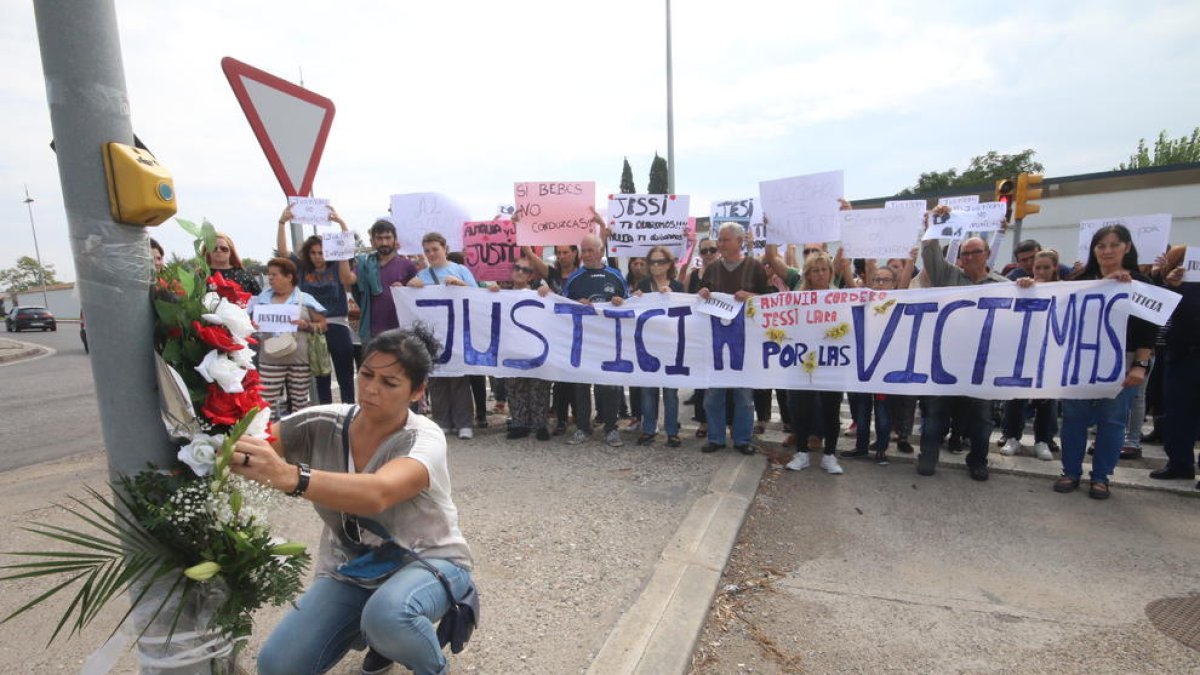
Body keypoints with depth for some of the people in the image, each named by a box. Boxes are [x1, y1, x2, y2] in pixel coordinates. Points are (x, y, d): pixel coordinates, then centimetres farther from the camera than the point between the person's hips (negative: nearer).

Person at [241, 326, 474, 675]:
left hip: (426, 563, -5)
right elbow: (254, 439, -22)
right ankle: (372, 630, 20)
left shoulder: (424, 438, -26)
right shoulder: (323, 424, -11)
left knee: (387, 613, -35)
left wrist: (288, 476, -59)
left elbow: (376, 494, -46)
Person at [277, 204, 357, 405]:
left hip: (337, 325, -2)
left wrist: (341, 222, -19)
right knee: (321, 378, 13)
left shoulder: (337, 267, 2)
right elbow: (282, 250, 1)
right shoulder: (302, 268, 7)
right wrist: (282, 222, -8)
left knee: (345, 376, 4)